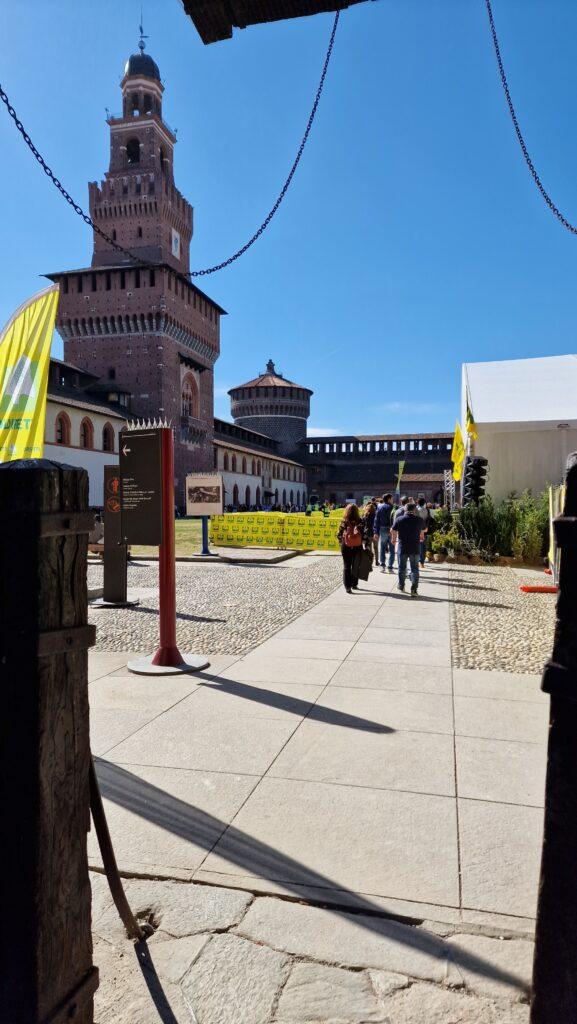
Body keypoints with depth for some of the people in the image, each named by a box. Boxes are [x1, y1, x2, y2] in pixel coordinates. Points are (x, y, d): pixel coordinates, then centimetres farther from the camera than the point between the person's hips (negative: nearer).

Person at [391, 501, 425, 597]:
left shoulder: (399, 519, -6)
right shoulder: (419, 520, -3)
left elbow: (394, 531, 3)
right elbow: (423, 531, 14)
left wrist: (394, 540, 23)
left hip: (402, 547, 0)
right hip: (415, 548, 0)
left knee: (402, 567, 16)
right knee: (414, 569, 5)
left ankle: (401, 586, 31)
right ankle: (414, 589, -2)